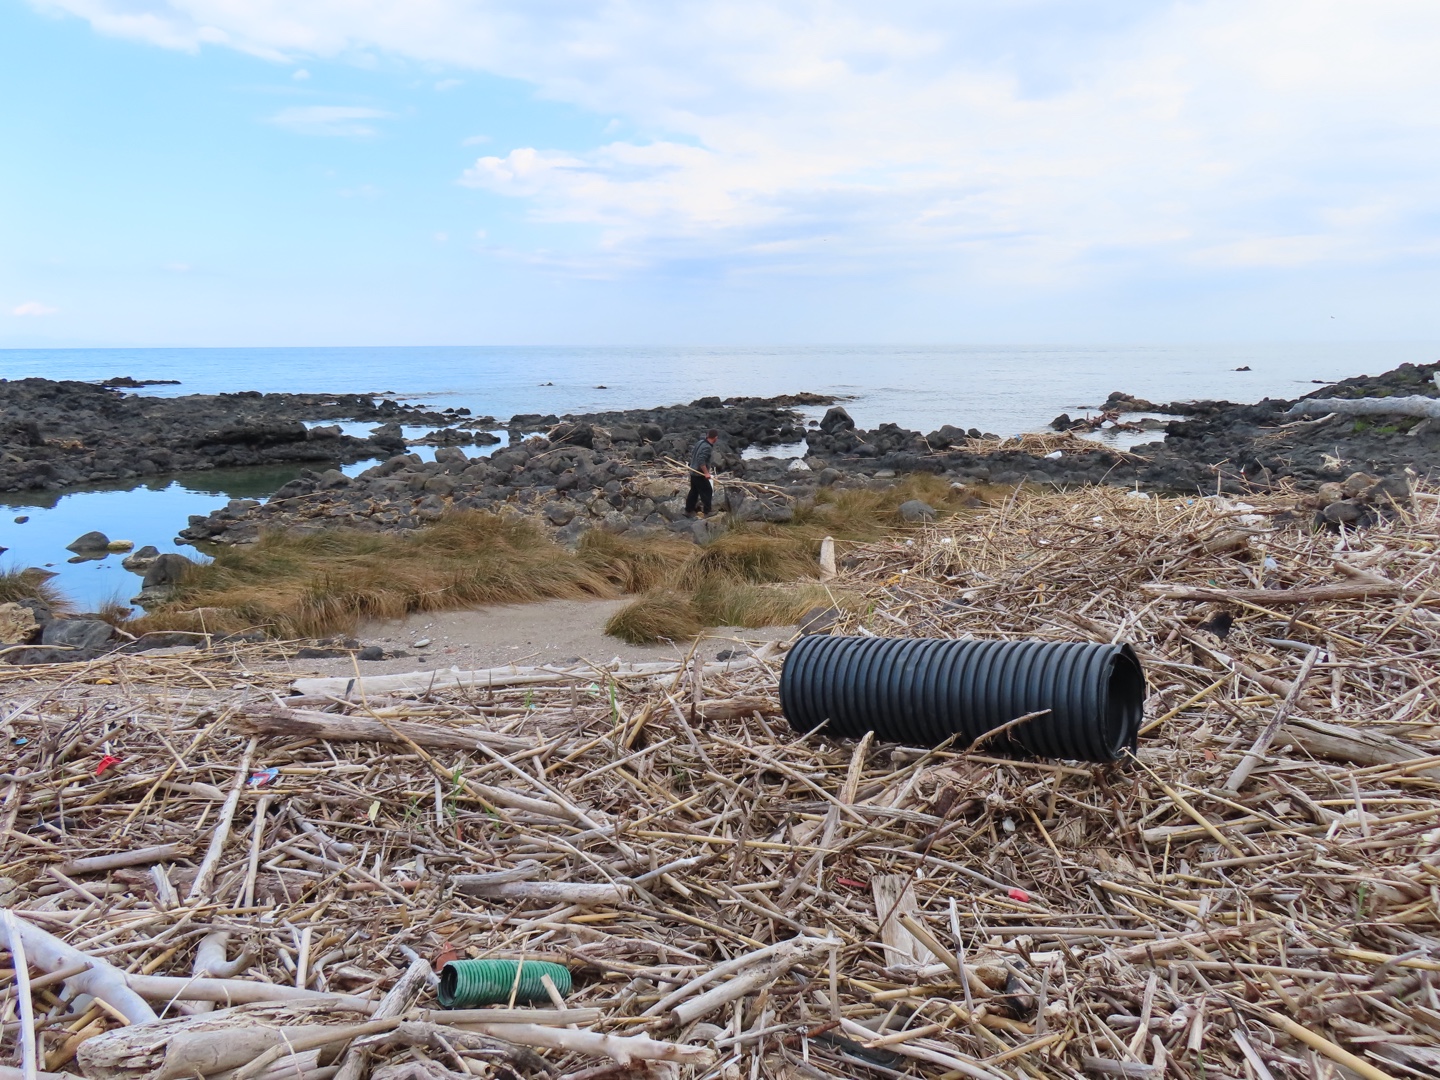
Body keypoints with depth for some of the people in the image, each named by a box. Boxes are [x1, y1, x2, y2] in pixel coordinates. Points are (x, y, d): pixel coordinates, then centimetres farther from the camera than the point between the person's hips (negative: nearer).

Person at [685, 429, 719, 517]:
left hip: (693, 472, 9)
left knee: (694, 491, 20)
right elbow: (701, 460, -30)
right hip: (699, 474, -9)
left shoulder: (700, 442, 5)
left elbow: (692, 453, 15)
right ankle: (707, 512, 4)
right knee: (707, 491, 1)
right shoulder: (707, 447, -23)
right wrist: (706, 473, -26)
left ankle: (688, 509, 28)